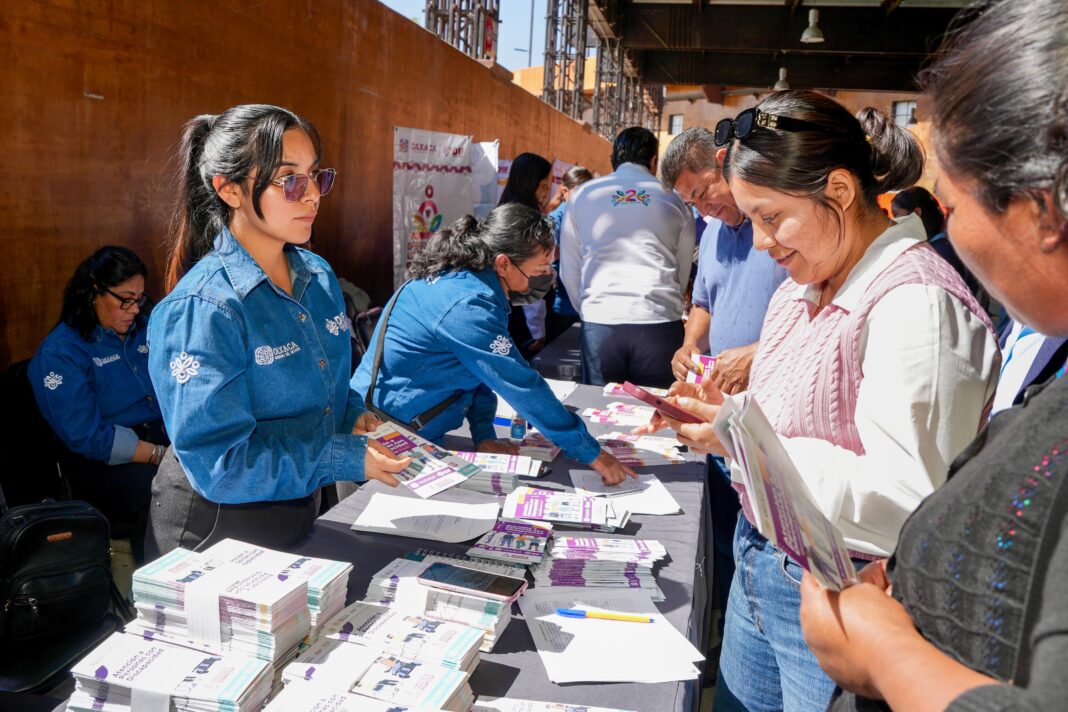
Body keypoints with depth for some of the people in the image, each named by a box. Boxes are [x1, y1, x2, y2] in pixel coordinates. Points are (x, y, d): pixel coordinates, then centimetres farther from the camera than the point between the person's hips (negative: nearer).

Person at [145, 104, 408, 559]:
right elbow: (218, 464, -26)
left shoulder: (318, 277, -1)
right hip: (215, 532, -7)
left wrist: (353, 417, -6)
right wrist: (349, 460, -25)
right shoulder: (200, 310, -25)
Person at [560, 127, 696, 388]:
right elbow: (683, 272, 12)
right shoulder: (674, 199, 9)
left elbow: (569, 272, 12)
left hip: (600, 324, 1)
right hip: (659, 323, 0)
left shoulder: (581, 195, 10)